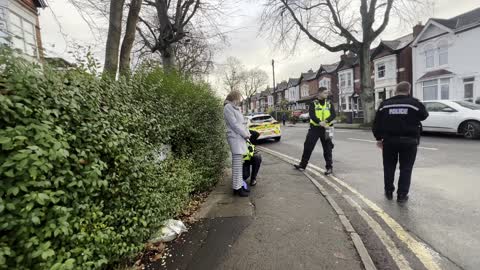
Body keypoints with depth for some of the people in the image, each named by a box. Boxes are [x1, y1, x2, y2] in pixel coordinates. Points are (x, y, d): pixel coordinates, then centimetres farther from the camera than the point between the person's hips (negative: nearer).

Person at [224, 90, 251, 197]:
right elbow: (234, 124, -14)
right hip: (235, 138, -9)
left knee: (239, 163, 11)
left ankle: (240, 185, 19)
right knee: (237, 164, -7)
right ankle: (237, 188, -1)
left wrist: (247, 133, 6)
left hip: (240, 137, 9)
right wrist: (245, 134, -9)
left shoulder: (234, 108, 20)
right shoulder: (228, 107, -8)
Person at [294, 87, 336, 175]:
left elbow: (333, 114, -5)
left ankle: (329, 167, 17)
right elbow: (312, 115, -14)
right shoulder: (313, 104, 1)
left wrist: (326, 121, -24)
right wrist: (319, 122, -30)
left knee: (327, 148, 5)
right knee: (308, 147, 3)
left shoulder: (329, 104, 8)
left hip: (326, 128, 1)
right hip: (314, 128, -1)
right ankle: (302, 165, 16)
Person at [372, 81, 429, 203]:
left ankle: (389, 192, 23)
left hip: (389, 141, 2)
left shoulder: (385, 104, 2)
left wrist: (379, 138, 12)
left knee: (389, 167, 14)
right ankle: (402, 195, 9)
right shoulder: (415, 103, -4)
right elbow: (424, 115, 12)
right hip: (408, 141, -2)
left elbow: (377, 124, 3)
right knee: (405, 169, 7)